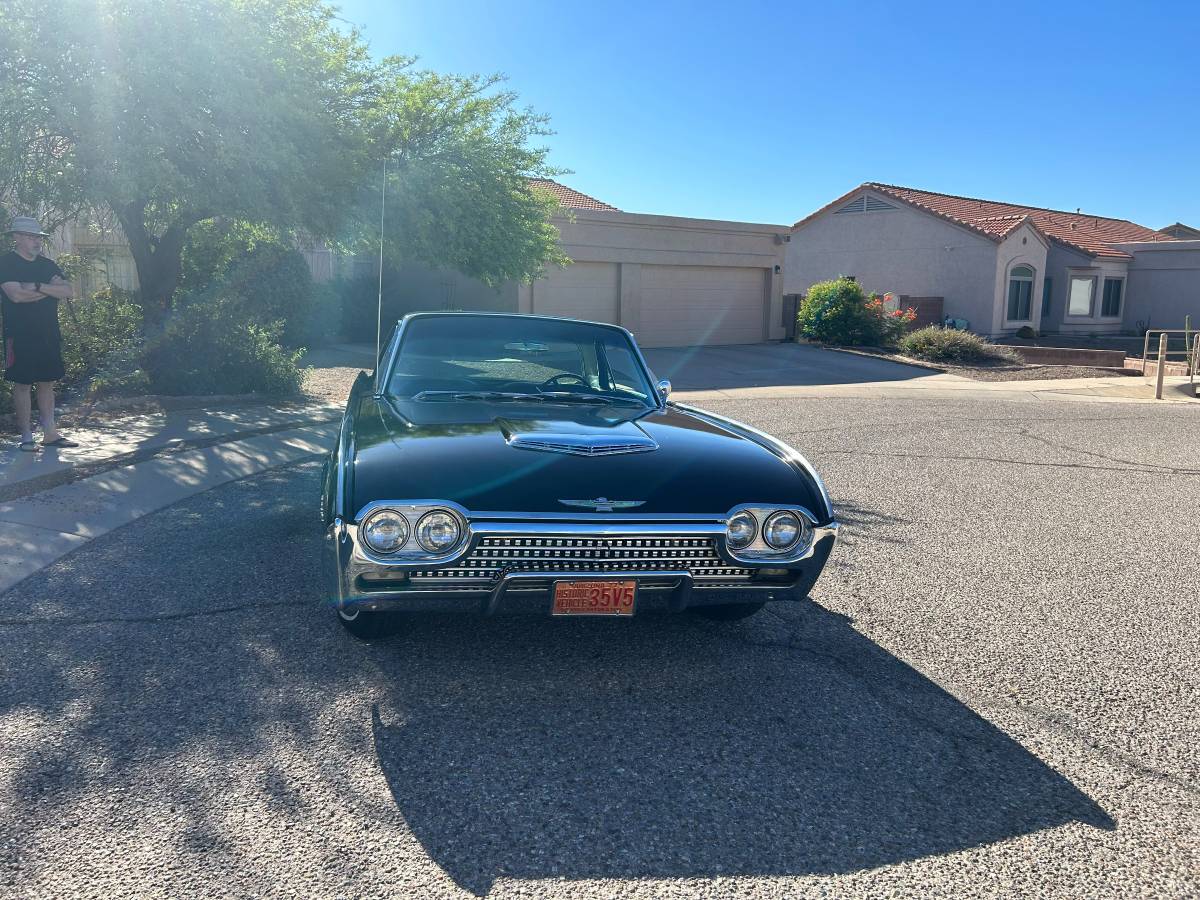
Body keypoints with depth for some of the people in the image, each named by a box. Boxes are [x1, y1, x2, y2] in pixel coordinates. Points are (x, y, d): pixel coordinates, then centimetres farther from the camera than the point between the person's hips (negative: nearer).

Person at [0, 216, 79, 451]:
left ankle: (50, 433, 14)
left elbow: (69, 292, 0)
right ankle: (26, 436, 4)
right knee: (22, 383, -1)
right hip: (21, 335, -5)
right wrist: (51, 289, -9)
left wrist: (38, 286, -13)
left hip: (49, 334, 5)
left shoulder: (48, 265, 13)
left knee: (47, 382, 8)